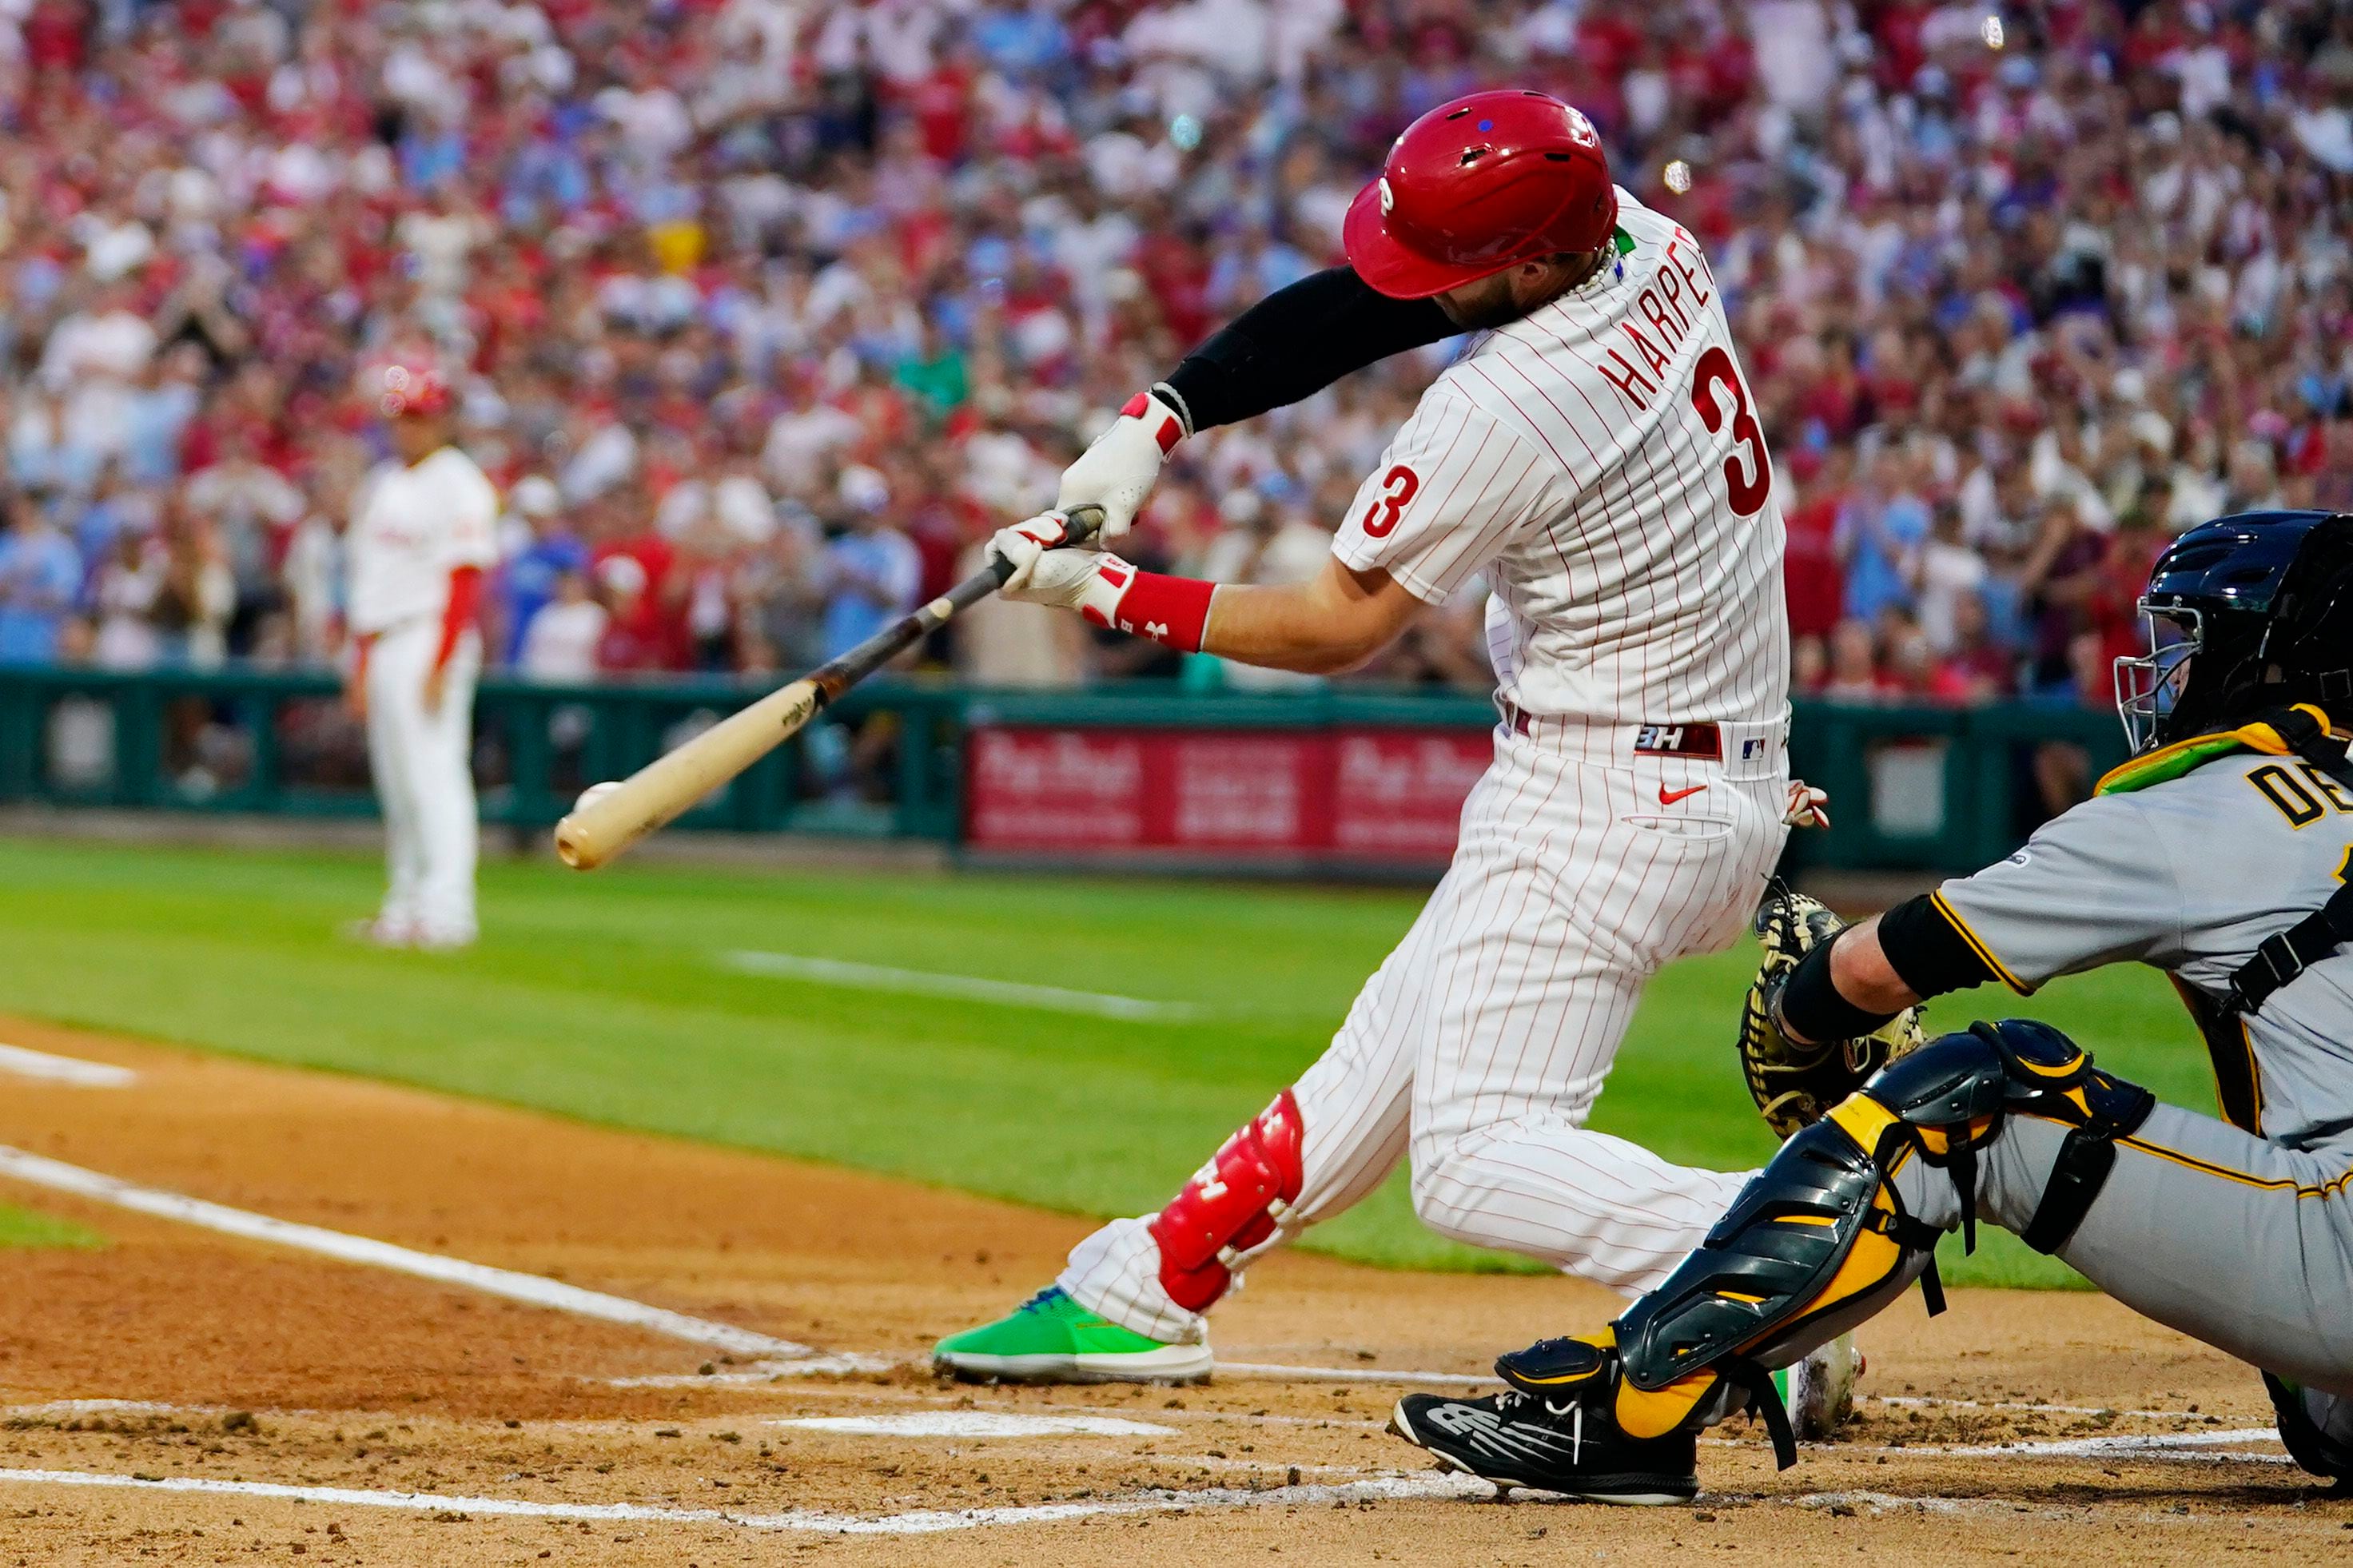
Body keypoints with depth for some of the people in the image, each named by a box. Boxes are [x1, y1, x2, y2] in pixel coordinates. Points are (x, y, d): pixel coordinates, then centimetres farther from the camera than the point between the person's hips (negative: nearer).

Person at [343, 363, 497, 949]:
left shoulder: (458, 485, -7)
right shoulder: (380, 484, 18)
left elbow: (463, 580, -14)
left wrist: (441, 665, -21)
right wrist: (360, 665, 17)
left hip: (431, 636, -8)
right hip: (383, 650, 8)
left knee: (434, 773, -13)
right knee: (396, 784, 9)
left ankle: (445, 908, -17)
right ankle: (406, 904, 13)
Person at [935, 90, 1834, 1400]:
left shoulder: (1503, 413, -24)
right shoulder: (1638, 236, -1)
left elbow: (1336, 629, -10)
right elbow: (1354, 307, 8)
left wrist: (1102, 593, -3)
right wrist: (1157, 420, -1)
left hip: (1605, 799, -10)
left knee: (1477, 1157, -12)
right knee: (1392, 1054, 19)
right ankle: (1144, 1291, 30)